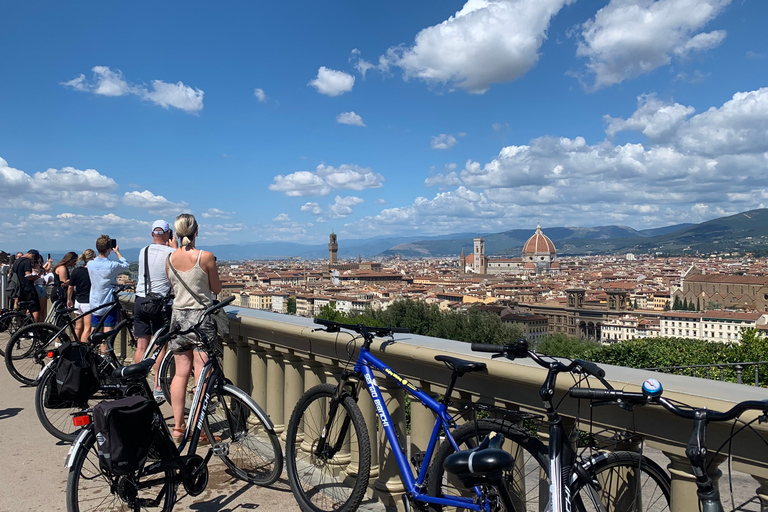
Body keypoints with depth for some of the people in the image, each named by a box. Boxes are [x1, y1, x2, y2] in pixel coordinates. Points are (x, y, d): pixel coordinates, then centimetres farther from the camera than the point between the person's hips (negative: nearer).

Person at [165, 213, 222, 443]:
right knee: (202, 375, 0)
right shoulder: (205, 257, -12)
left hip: (178, 316, 5)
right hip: (201, 316, -5)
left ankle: (177, 427, 17)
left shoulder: (170, 258, 2)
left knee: (180, 373, 12)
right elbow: (216, 288, -2)